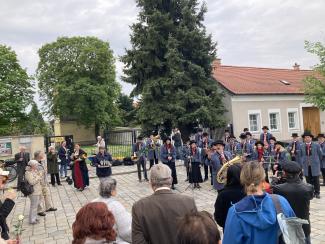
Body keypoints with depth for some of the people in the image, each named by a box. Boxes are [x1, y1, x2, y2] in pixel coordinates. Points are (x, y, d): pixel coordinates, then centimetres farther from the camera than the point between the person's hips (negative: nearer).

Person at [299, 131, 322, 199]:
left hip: (315, 166, -1)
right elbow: (301, 156, 7)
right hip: (306, 166, 1)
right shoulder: (302, 146, 4)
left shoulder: (316, 145, -1)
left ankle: (317, 192, 17)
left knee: (316, 180, 5)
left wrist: (318, 162, 10)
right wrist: (302, 164, 2)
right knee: (309, 180, 5)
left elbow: (320, 155, 6)